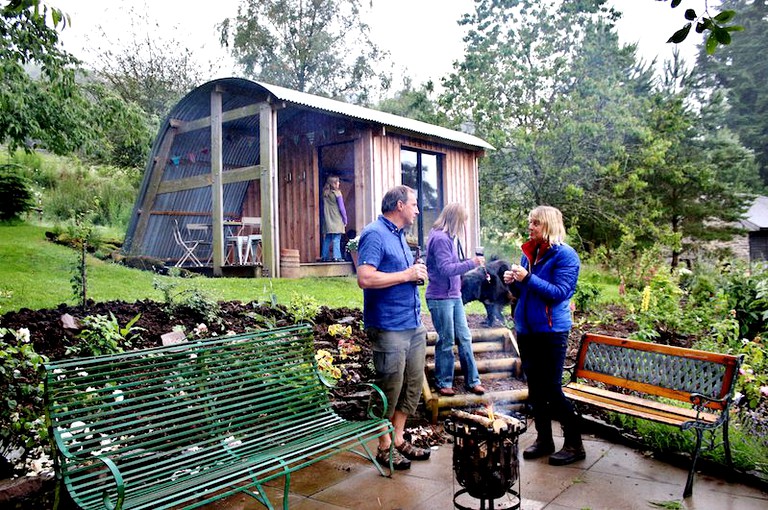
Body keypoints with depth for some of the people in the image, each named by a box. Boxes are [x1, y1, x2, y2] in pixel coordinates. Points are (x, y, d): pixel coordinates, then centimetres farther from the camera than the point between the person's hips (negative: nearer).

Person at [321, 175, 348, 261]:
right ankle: (336, 256, -8)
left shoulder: (325, 194, 7)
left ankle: (325, 256, 12)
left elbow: (323, 208, 11)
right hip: (337, 221, -6)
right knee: (336, 239, -5)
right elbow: (341, 208, -7)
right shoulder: (337, 193, -8)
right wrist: (345, 219, 1)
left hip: (327, 221, 6)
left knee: (327, 239, 10)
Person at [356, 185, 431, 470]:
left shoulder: (399, 235, 16)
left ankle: (398, 438, 30)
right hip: (389, 327, -9)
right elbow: (365, 278, -25)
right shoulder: (375, 234, -13)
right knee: (390, 389, 2)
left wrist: (417, 273, 5)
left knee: (413, 385, 15)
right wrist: (407, 275, -17)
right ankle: (385, 447, 18)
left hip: (414, 324, 9)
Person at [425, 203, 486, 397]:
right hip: (440, 298, -9)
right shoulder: (440, 238, -16)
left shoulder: (447, 237, 13)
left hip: (454, 296, 9)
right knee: (446, 341, 2)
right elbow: (445, 269, -22)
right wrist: (471, 263, -18)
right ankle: (443, 383, 16)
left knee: (464, 338, 10)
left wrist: (471, 263, 5)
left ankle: (472, 381, 19)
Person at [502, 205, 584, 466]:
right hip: (525, 329, 7)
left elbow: (559, 292, -19)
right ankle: (543, 439, 26)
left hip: (551, 331, -7)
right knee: (535, 388, 13)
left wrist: (528, 278, -24)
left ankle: (574, 444, 14)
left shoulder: (564, 255, -10)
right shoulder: (528, 252, 10)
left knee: (552, 389, -2)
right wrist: (513, 282, -4)